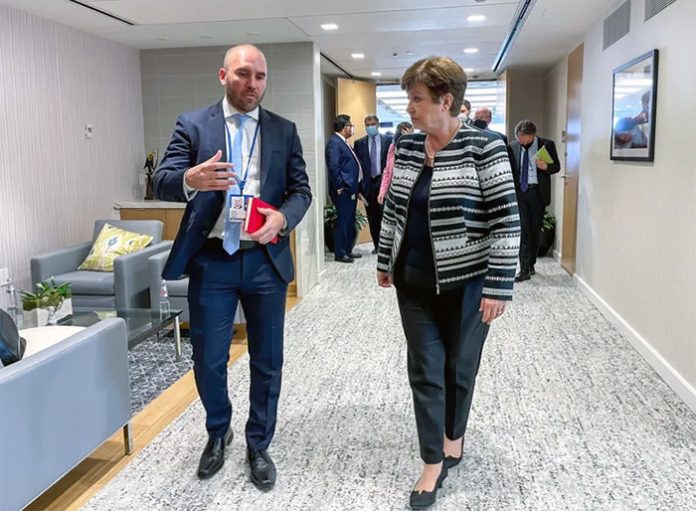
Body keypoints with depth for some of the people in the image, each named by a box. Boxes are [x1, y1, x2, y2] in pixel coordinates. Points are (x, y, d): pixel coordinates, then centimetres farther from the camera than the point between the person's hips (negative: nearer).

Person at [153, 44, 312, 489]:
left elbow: (302, 189, 4)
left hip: (266, 261, 1)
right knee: (208, 360, 10)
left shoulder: (284, 130, 6)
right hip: (210, 261, -1)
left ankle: (259, 445, 31)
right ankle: (218, 432, 38)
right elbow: (162, 183, -6)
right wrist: (191, 178, -30)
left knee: (267, 361, 11)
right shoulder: (192, 124, 2)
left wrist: (284, 217, -18)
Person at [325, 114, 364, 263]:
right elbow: (333, 166, -23)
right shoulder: (334, 143, -15)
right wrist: (340, 187, -19)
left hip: (351, 189, 10)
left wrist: (356, 187, 15)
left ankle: (348, 250, 25)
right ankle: (340, 253, 5)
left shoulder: (343, 142, 15)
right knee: (343, 221, -3)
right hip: (343, 191, -10)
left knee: (350, 221, 15)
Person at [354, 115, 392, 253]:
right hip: (367, 184, 2)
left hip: (383, 182, -2)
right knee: (372, 217, 7)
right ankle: (377, 245, 16)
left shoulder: (388, 141, 4)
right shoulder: (359, 143, 7)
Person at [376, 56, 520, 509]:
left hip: (466, 282, -4)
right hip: (414, 282, 5)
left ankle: (454, 439, 37)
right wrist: (385, 261, 15)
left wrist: (498, 286, -17)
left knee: (459, 367, 13)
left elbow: (506, 221, -14)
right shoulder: (406, 147, 4)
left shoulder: (484, 148, -14)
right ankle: (434, 463, 19)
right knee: (425, 370, 6)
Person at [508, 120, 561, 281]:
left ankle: (531, 264, 25)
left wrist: (546, 167, -18)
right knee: (523, 230, -6)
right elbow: (510, 169, 8)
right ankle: (524, 269, -7)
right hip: (519, 192, 0)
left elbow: (557, 166, 3)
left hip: (537, 192, 0)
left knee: (535, 230, 9)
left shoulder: (547, 144, -2)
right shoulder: (513, 146, 2)